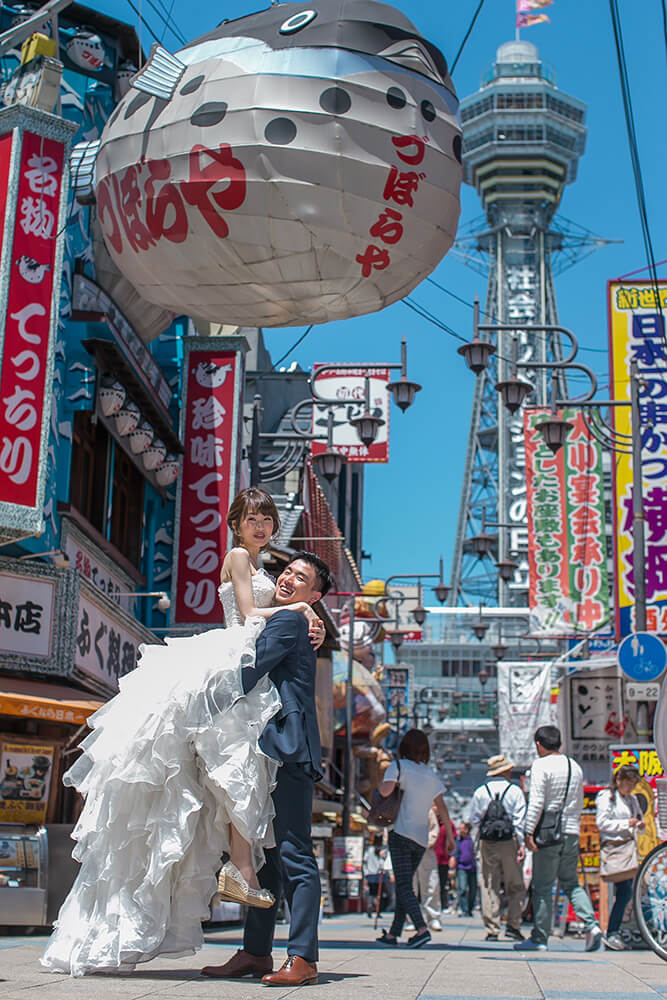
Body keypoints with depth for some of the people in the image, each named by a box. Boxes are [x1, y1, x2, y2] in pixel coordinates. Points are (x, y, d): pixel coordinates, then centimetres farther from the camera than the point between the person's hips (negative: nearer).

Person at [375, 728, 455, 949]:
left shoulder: (399, 766, -2)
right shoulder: (431, 775, 13)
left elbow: (385, 790, -19)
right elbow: (441, 807, 11)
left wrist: (380, 787, 4)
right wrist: (450, 836, 14)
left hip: (401, 833, -5)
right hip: (422, 838, 5)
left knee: (403, 885, -8)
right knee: (404, 884, 12)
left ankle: (421, 929, -24)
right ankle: (393, 933, 14)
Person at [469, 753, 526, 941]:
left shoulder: (480, 792, 4)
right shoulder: (515, 791, 0)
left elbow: (474, 819, 4)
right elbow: (520, 820, -6)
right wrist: (522, 844, -7)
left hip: (487, 843, 1)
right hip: (509, 842, -1)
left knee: (489, 887, 4)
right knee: (516, 887, 9)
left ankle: (492, 930, 1)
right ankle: (513, 925, 0)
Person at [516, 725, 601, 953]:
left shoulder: (541, 765, -7)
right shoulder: (575, 766, 13)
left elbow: (536, 802, -14)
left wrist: (528, 832, -13)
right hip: (572, 832, 6)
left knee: (542, 887, 1)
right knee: (571, 883, 15)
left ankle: (540, 938, 4)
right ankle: (591, 924, -2)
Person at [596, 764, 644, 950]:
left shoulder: (632, 800, 18)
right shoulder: (606, 797, -1)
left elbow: (638, 820, 28)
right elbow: (602, 823, -10)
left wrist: (640, 825, 4)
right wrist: (626, 824, -15)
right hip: (612, 847, -7)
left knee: (625, 892, 3)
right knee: (625, 891, -14)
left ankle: (613, 931, 10)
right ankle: (612, 933, -7)